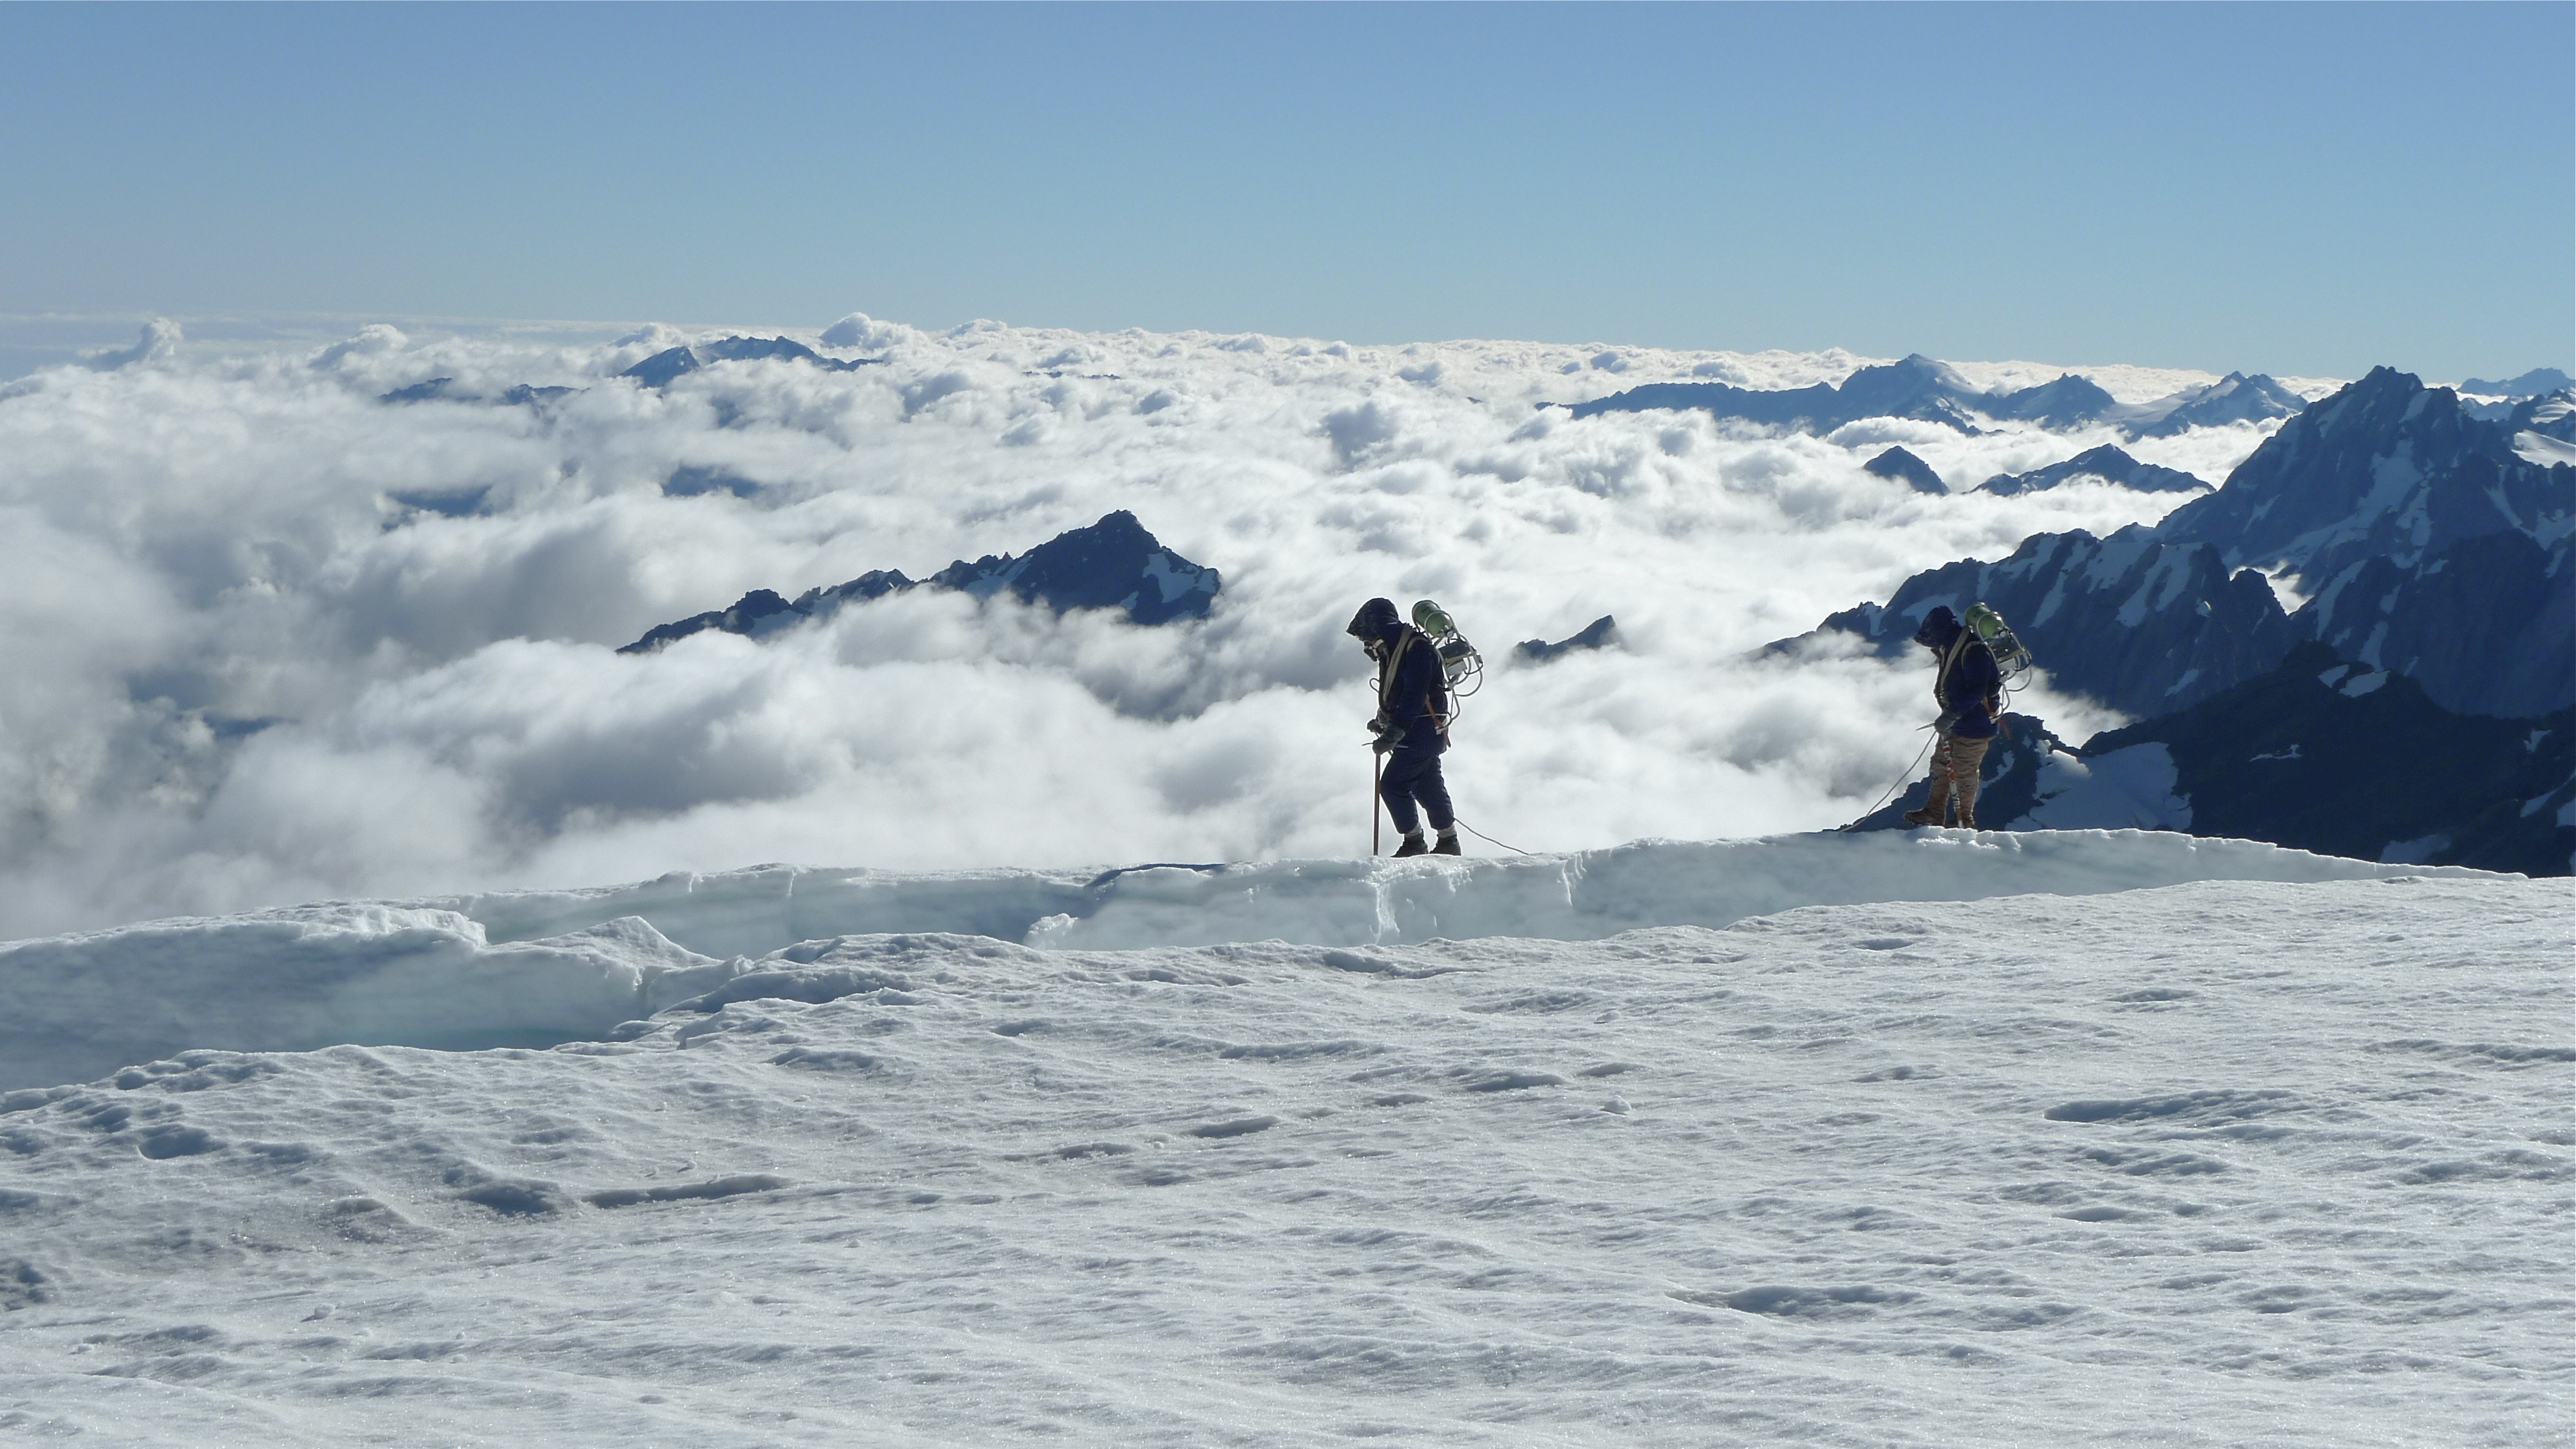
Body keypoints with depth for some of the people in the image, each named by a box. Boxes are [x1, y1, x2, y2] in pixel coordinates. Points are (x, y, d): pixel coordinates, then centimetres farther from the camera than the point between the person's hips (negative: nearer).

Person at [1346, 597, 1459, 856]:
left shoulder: (1416, 648, -18)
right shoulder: (1394, 650, 13)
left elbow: (1414, 696, -26)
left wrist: (1392, 733, -29)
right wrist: (1383, 723, 11)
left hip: (1421, 731, -10)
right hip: (1422, 732, 10)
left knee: (1392, 784, -10)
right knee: (1427, 787, 15)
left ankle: (1414, 843, -2)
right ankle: (1448, 843, 23)